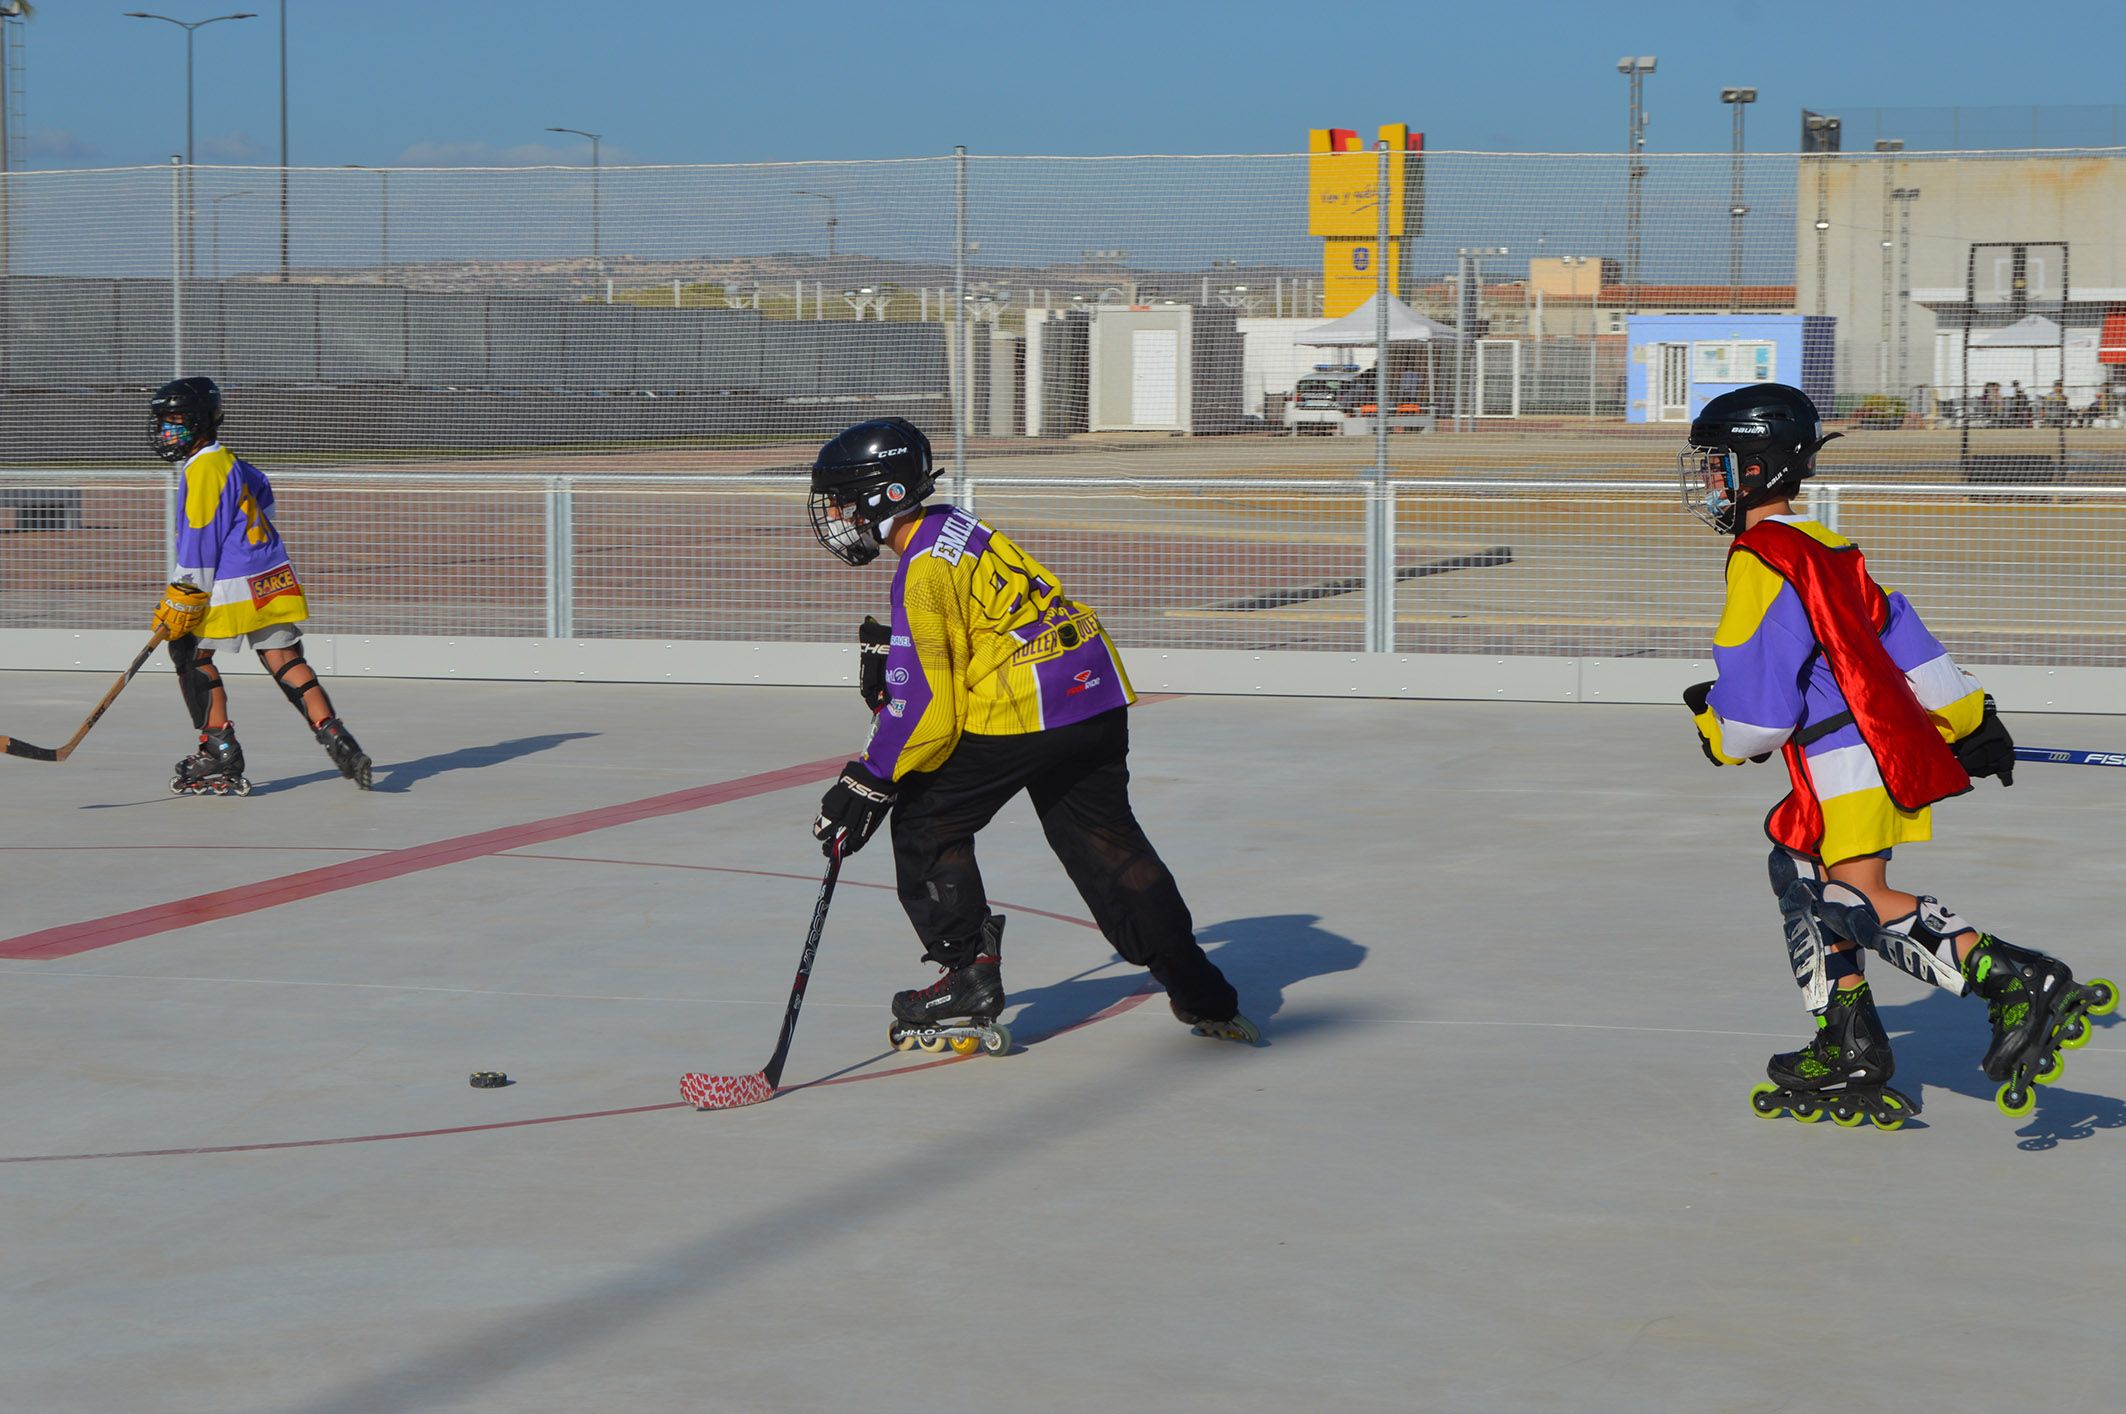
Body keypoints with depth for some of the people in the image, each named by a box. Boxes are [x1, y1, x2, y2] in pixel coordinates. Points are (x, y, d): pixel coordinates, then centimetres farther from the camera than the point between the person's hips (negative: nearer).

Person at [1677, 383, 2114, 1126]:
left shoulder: (1761, 559, -11)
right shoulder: (1822, 547, 18)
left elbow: (1758, 690, -15)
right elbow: (1900, 631, 22)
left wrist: (1718, 731, 6)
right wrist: (1969, 718, 28)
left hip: (1847, 760, -10)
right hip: (1888, 738, 10)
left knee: (1863, 898, -16)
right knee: (1800, 872, 18)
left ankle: (2020, 983, -29)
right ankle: (1848, 1051, 19)